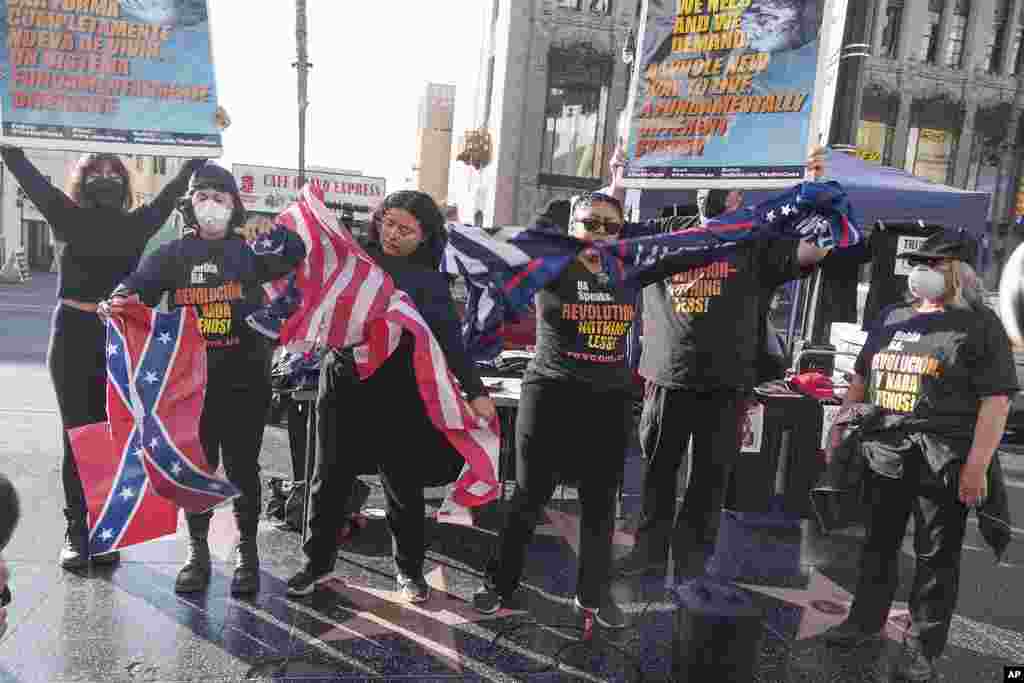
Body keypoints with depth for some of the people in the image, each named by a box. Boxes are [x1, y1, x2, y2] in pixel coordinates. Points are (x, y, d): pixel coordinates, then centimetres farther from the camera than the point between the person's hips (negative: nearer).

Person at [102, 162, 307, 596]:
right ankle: (198, 552, 26)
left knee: (242, 468, 5)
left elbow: (294, 257, -7)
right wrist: (119, 300, -27)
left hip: (244, 380, -1)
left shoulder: (249, 249, 6)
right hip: (190, 380, 2)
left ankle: (247, 552, 20)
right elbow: (139, 282, -5)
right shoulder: (173, 254, 9)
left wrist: (272, 233, -27)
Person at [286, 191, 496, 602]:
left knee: (404, 485, 8)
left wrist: (475, 390, -17)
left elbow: (450, 340, -8)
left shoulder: (428, 281, -1)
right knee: (329, 479, 10)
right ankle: (318, 561, 31)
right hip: (343, 384, 2)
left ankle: (409, 568, 28)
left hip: (398, 394, -2)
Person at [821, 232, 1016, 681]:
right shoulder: (891, 318, 14)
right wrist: (838, 429, 16)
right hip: (883, 451, 5)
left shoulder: (979, 325, -3)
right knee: (879, 543, 16)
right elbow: (861, 378, 20)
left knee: (936, 556, 6)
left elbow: (996, 400, -9)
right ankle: (865, 620, 32)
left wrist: (977, 465, -16)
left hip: (944, 459, -5)